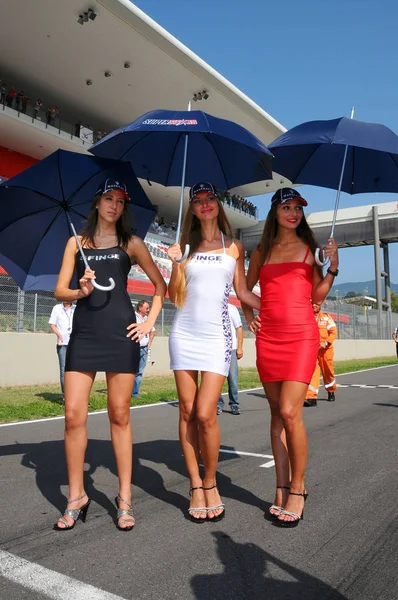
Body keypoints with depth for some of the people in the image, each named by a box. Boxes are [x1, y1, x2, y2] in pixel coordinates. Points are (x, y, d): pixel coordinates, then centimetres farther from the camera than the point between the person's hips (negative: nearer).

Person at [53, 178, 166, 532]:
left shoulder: (131, 244, 11)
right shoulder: (77, 242, 14)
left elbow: (160, 284, 11)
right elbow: (60, 291, 9)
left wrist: (150, 321, 2)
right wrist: (80, 291, -12)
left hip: (120, 331, -1)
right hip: (84, 332, 2)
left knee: (119, 415, 1)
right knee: (74, 415, -3)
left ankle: (125, 498, 12)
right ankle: (77, 497, 14)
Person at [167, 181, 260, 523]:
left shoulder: (234, 247, 11)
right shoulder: (186, 246, 11)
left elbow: (243, 293, 12)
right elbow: (174, 297, 8)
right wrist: (176, 263, -6)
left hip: (216, 335, -1)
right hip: (184, 334, 2)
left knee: (205, 415, -9)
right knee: (187, 412, 3)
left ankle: (210, 483, 13)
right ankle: (195, 486, 16)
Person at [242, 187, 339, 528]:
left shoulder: (309, 248, 9)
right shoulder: (262, 251, 14)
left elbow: (318, 296, 7)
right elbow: (247, 288, 25)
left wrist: (333, 267, -6)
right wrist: (248, 316, 10)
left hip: (302, 334, -3)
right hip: (268, 337, 3)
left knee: (289, 412, -13)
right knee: (277, 414, 6)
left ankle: (297, 489, 4)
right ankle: (282, 489, 16)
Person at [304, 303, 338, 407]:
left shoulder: (326, 317, 4)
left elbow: (333, 332, -3)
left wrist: (326, 343, -17)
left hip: (325, 349, 0)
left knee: (328, 372, 13)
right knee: (312, 371, -14)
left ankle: (331, 391, 40)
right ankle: (311, 397, -18)